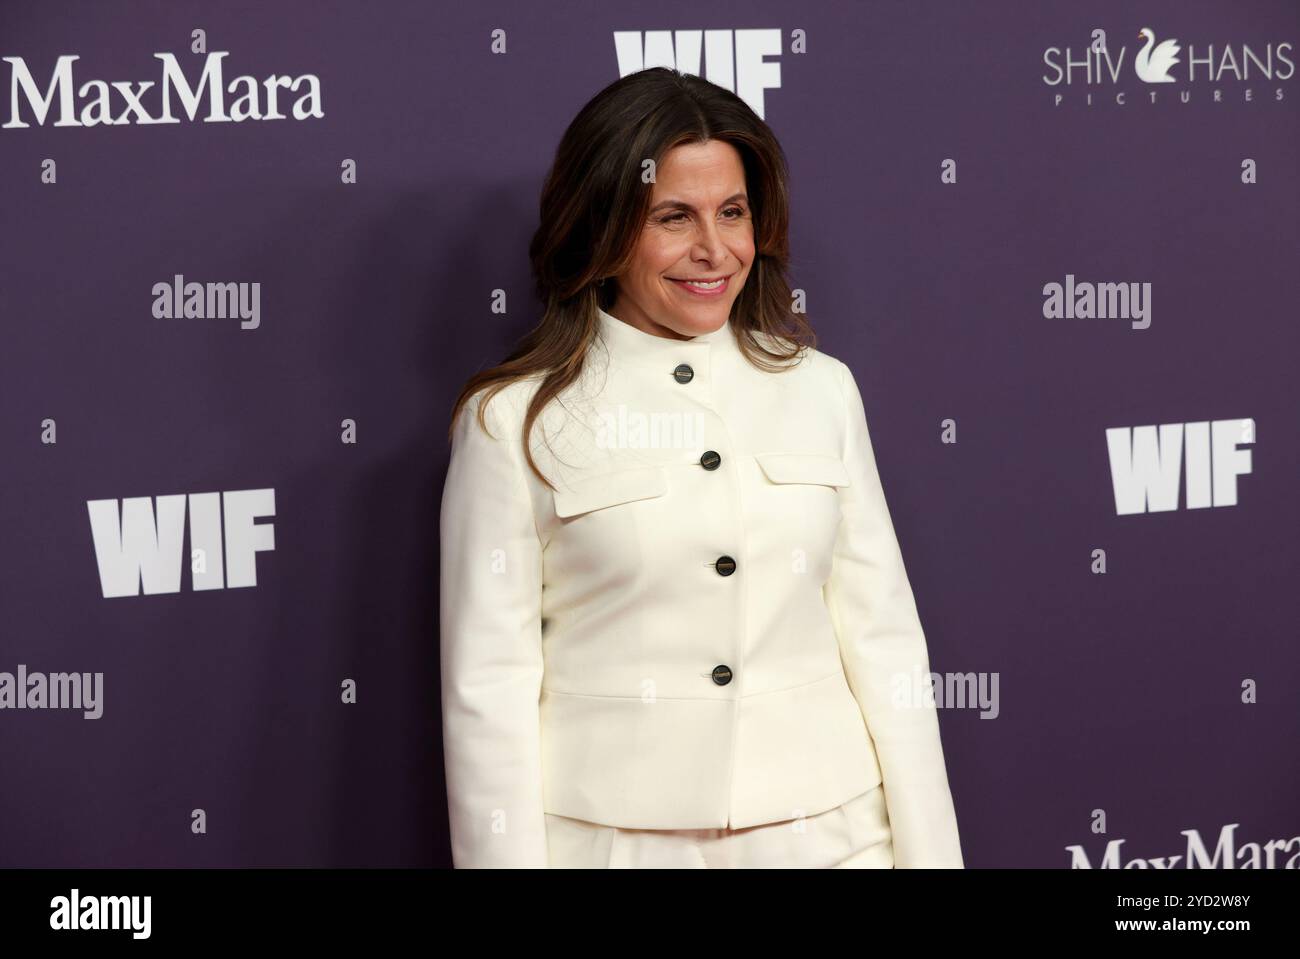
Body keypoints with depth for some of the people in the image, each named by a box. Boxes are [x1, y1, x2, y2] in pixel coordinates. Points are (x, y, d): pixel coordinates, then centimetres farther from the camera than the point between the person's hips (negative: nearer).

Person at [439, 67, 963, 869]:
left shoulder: (822, 390, 3)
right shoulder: (515, 421, -7)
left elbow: (883, 638, 4)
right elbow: (488, 682, -7)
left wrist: (929, 851, 1)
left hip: (821, 829, 3)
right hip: (612, 835, -3)